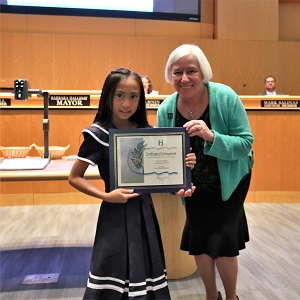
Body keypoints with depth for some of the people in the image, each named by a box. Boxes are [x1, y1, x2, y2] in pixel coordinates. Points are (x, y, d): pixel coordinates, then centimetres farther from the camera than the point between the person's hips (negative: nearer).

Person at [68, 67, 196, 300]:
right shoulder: (98, 134, -11)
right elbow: (75, 178, -7)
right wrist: (106, 196, -18)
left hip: (144, 210, 4)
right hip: (115, 213, -4)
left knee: (146, 275, 14)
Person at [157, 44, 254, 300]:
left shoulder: (225, 97, -23)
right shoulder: (166, 109, -14)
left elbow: (246, 143, -22)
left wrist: (211, 136, -39)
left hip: (229, 182, -3)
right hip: (195, 187, 3)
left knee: (222, 243, -5)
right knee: (199, 243, 9)